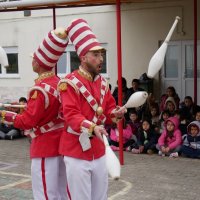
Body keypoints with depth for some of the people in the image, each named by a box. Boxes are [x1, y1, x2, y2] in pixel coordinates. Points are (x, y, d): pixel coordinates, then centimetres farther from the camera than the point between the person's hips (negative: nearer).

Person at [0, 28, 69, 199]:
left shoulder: (40, 89, -21)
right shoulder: (59, 82, 3)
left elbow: (27, 122, -18)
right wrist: (27, 106, 16)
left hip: (45, 148, -8)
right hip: (61, 144, 9)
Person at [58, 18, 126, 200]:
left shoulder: (103, 82, 9)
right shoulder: (70, 83, -14)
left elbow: (108, 109, 13)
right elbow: (71, 115, -22)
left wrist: (115, 114, -10)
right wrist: (92, 128, -37)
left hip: (99, 151, 7)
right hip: (77, 153, -7)